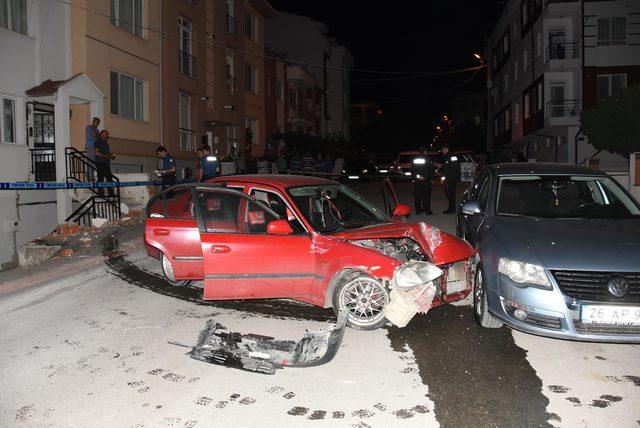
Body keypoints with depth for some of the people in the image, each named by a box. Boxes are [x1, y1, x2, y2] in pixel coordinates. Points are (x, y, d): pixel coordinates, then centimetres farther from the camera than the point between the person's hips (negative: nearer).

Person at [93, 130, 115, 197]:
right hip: (100, 163, -8)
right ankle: (100, 193, -7)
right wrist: (106, 156, -18)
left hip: (107, 163, 8)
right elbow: (96, 152, -12)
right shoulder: (97, 142, -1)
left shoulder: (106, 143, 23)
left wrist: (112, 155, 2)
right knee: (101, 178, -9)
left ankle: (111, 193, 9)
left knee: (109, 178, 5)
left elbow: (109, 152, 25)